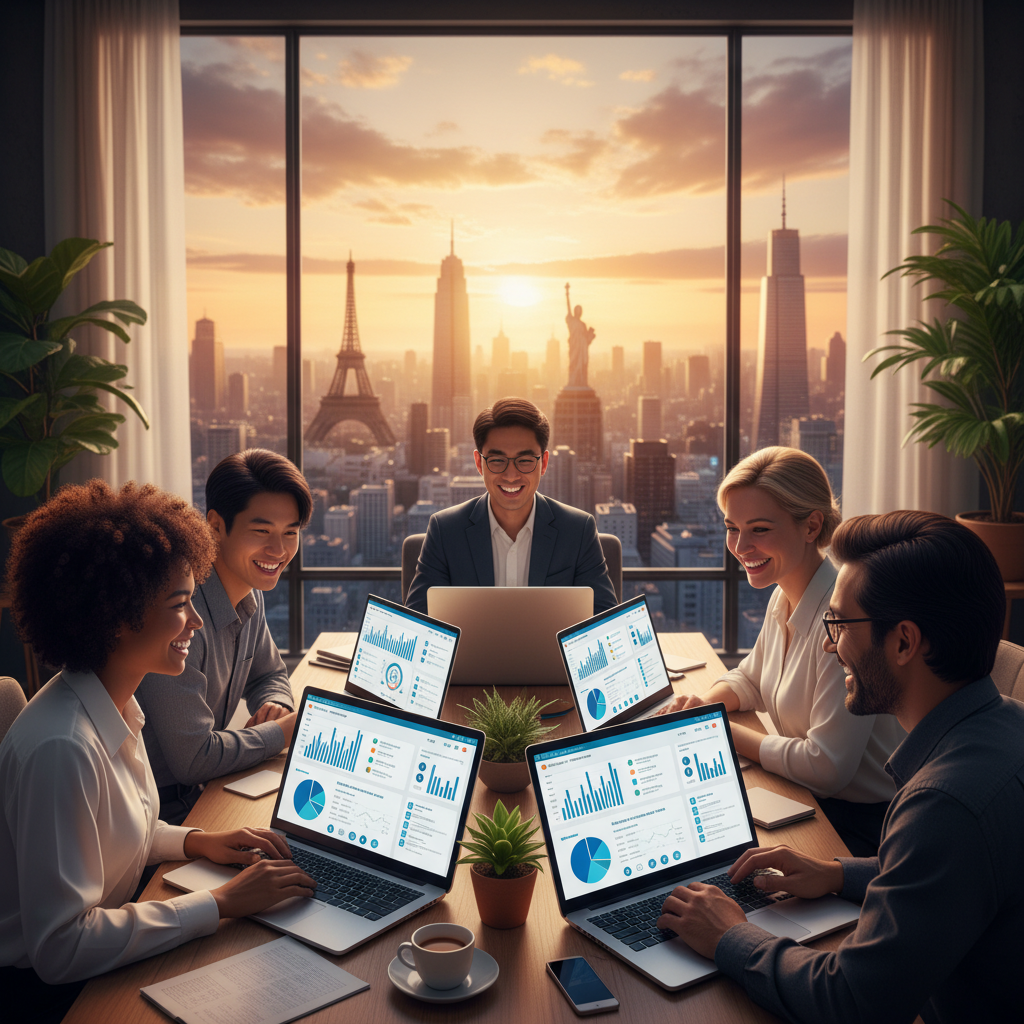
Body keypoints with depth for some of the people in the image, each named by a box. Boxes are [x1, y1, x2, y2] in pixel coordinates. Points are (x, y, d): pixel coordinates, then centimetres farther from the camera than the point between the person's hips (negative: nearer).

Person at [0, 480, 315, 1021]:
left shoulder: (114, 707, 0)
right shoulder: (62, 748, -29)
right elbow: (60, 949, -29)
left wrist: (195, 841, 0)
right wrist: (221, 904, -25)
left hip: (92, 963, 8)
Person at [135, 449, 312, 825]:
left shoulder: (249, 593, 0)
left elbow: (269, 674, 18)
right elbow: (193, 759, -26)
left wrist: (274, 706, -4)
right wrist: (288, 729, -16)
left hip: (203, 790, 8)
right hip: (162, 814, -8)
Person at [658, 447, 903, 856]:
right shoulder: (784, 597, 2)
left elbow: (827, 767, -26)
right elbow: (750, 679, 21)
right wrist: (706, 703, -1)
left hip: (863, 828, -8)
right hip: (806, 802, 8)